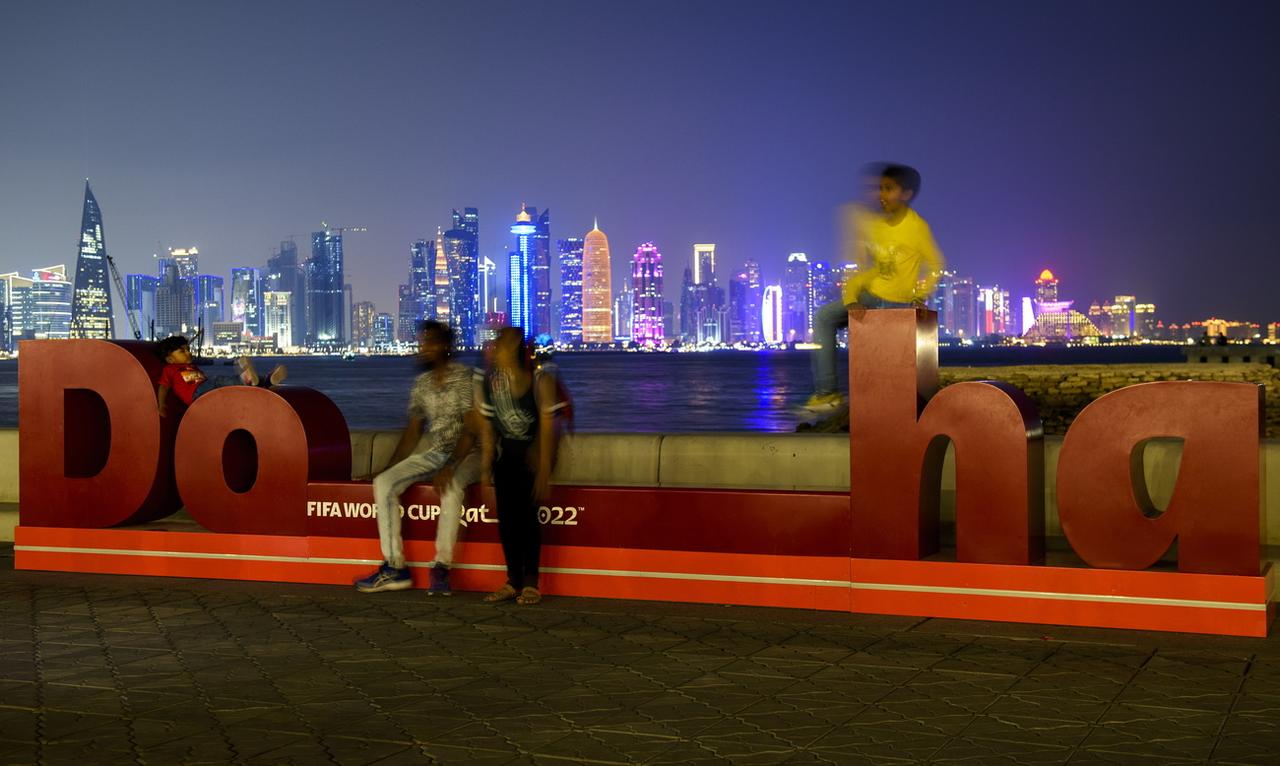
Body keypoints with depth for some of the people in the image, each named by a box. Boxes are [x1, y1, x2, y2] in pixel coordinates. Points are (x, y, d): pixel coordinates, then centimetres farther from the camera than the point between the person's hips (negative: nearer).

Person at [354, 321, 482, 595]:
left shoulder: (468, 378, -10)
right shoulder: (421, 384, 10)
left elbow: (471, 429, -18)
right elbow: (413, 431, 15)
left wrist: (450, 467, -29)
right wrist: (390, 467, 6)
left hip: (467, 454, -6)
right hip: (434, 453, 6)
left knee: (450, 487, -39)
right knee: (383, 482, -15)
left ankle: (442, 567, -32)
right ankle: (394, 567, -16)